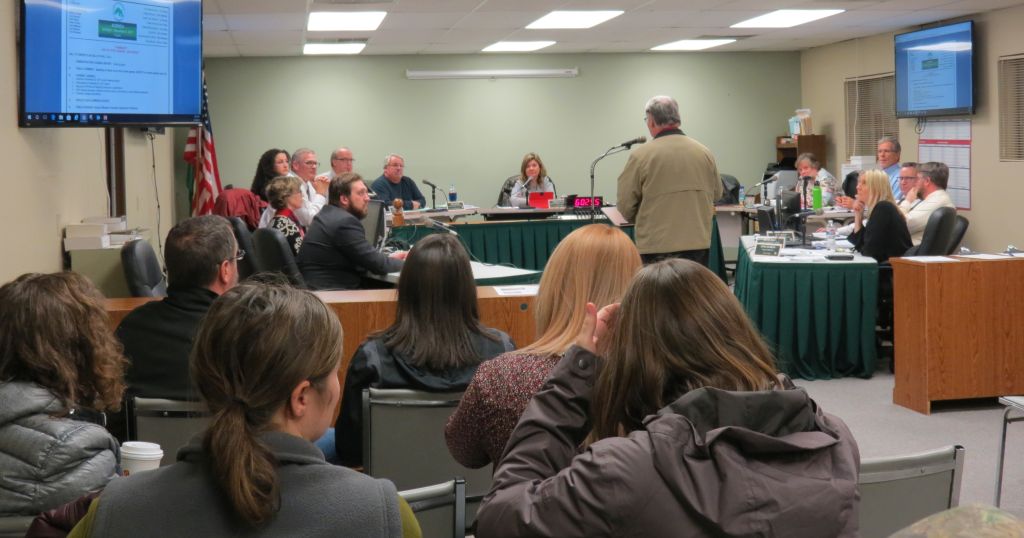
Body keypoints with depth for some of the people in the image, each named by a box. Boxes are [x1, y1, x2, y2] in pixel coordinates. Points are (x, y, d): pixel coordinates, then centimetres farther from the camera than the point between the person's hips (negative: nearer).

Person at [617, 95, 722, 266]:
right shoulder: (704, 152, 3)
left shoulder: (640, 155, -8)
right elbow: (717, 194, 15)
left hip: (656, 247, -4)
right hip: (699, 244, 4)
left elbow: (625, 205, -4)